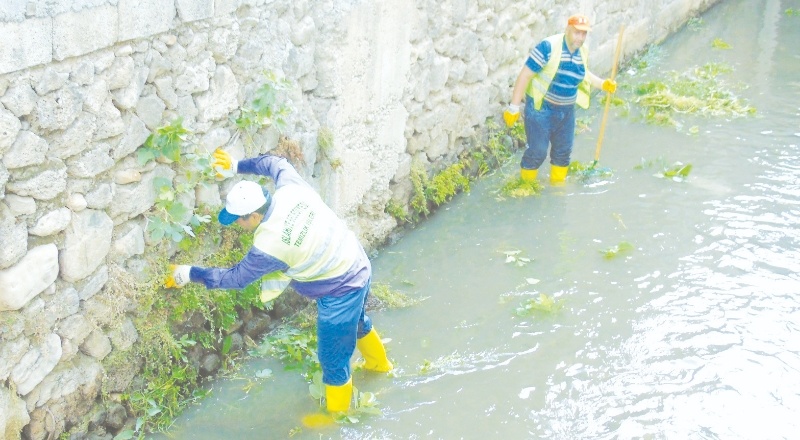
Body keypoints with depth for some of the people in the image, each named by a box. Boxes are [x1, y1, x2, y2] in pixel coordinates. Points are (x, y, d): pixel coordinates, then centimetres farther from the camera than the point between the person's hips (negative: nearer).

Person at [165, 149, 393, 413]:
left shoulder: (269, 245, -30)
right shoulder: (290, 189, -14)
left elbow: (236, 278, -14)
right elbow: (276, 163, 10)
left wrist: (189, 274, -5)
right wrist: (236, 166, 9)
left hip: (340, 291, -9)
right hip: (357, 266, 9)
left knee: (333, 359, 13)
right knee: (357, 322, 37)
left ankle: (336, 414, 34)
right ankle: (379, 363, 64)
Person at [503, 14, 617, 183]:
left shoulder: (583, 53, -1)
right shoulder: (548, 47, -22)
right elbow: (525, 75, -21)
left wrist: (603, 84, 7)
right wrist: (514, 107, -22)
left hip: (566, 111, 7)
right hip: (541, 109, -7)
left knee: (563, 150, 18)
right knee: (537, 151, -3)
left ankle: (557, 183, 38)